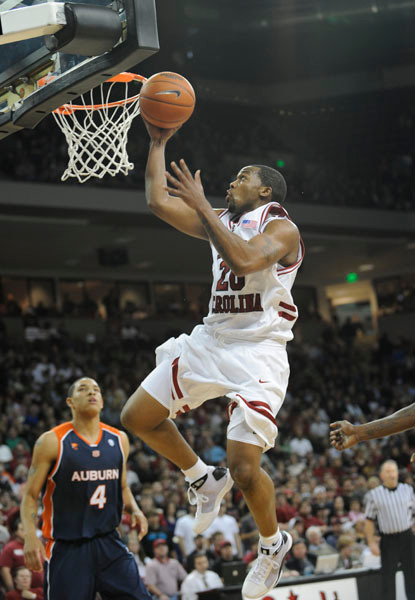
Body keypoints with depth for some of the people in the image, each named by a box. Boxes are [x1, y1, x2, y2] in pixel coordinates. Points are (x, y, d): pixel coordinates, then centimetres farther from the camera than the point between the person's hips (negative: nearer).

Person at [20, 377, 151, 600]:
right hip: (66, 548, -4)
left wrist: (134, 510, 2)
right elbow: (30, 495, -3)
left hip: (109, 542, 4)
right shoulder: (52, 442, -6)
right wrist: (30, 536, -19)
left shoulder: (119, 439, 9)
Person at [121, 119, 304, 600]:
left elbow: (244, 259, -29)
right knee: (136, 417, 5)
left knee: (244, 466, -16)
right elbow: (159, 202, 13)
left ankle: (273, 543, 13)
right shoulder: (222, 220, 15)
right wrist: (158, 142, 10)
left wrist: (200, 203, -23)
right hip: (210, 341, 8)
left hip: (258, 352, -8)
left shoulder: (281, 228, -8)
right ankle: (203, 479, 25)